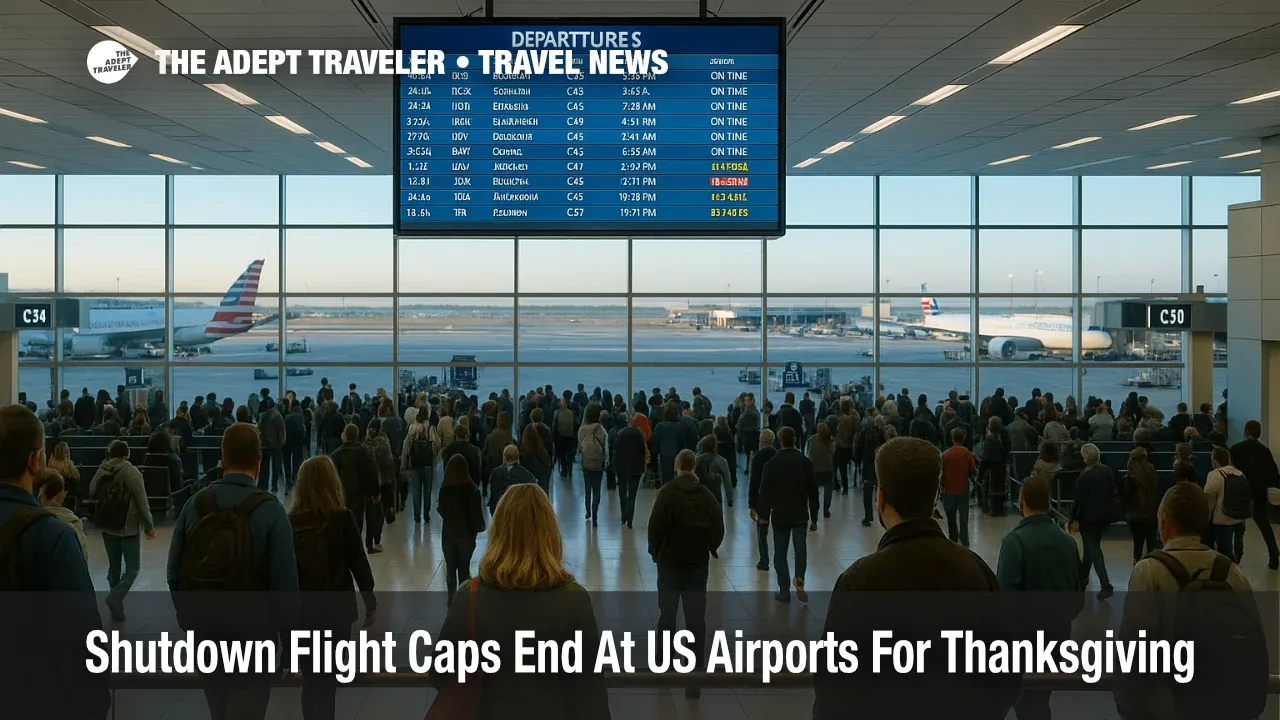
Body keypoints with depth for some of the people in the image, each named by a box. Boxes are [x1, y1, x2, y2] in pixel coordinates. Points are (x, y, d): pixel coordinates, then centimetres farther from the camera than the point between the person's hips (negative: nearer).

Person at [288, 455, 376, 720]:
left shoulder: (291, 520, -2)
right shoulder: (341, 517, -10)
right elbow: (358, 563, -7)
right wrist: (371, 603, 3)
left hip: (302, 608, 3)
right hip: (335, 607, -3)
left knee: (311, 678, 13)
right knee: (328, 678, 5)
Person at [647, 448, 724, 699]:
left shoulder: (667, 492, -9)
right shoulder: (707, 494, 0)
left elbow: (655, 525, -13)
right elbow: (718, 529, 1)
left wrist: (655, 552, 2)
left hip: (670, 562, -2)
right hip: (698, 564, 2)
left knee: (667, 613, 14)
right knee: (696, 618, 1)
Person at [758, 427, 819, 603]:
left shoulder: (772, 464, -8)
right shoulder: (805, 462, -2)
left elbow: (765, 491, -7)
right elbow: (813, 491, 2)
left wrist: (763, 514, 4)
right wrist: (814, 518, 9)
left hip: (780, 515, -1)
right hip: (800, 514, 1)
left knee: (780, 552, 6)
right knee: (801, 548, 11)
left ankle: (784, 590, 7)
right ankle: (799, 579, -11)